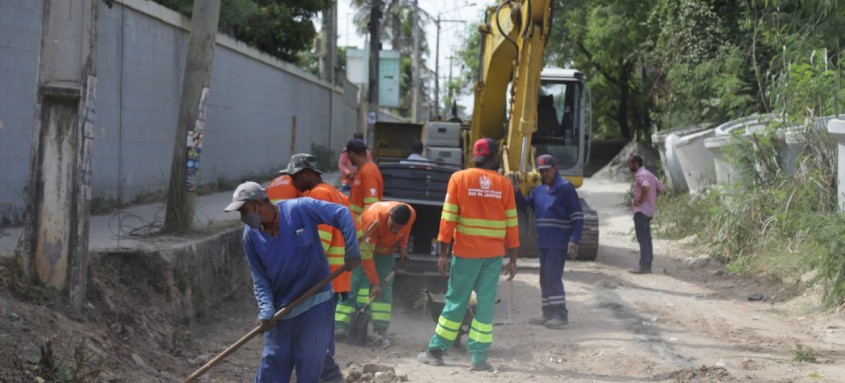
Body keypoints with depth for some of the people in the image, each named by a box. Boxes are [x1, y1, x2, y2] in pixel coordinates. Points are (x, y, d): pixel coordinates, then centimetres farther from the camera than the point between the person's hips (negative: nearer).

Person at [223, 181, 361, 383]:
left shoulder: (300, 209, -16)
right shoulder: (251, 235, -4)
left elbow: (342, 214, -14)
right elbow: (260, 279, -1)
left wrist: (351, 252, -19)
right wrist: (265, 311, -14)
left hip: (314, 302, -3)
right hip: (280, 307, 3)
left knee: (309, 366, 3)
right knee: (272, 363, 7)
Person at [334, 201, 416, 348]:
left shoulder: (411, 214, -26)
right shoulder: (374, 216, -40)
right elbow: (366, 254, -34)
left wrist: (403, 246, -12)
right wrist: (373, 280, -31)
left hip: (385, 252, 4)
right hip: (362, 247, -4)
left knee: (384, 289, -6)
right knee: (351, 286, -10)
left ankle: (381, 332, -7)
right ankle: (339, 327, -8)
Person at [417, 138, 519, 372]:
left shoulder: (459, 179, -2)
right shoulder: (504, 184, 2)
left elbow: (448, 218, -5)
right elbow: (511, 223, 3)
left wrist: (443, 253, -1)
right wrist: (512, 259, 9)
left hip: (466, 252, 0)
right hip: (494, 255, 1)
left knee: (455, 301, 9)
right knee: (485, 304, 5)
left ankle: (436, 351, 15)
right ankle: (478, 358, 4)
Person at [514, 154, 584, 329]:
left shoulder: (565, 188, -9)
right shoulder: (538, 190, 12)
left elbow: (578, 218, -12)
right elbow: (525, 206, 14)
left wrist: (574, 241, -19)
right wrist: (516, 190, -2)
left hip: (558, 243, -7)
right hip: (543, 243, 8)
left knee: (553, 278, -10)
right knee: (545, 278, 11)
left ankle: (561, 315, -4)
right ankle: (548, 313, 20)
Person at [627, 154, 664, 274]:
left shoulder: (641, 175, -13)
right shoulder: (648, 174, 19)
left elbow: (646, 187, -32)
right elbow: (660, 187, 26)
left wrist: (641, 200, -20)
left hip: (641, 210, -10)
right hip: (648, 211, 10)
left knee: (643, 239, -11)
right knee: (646, 239, 11)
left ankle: (644, 266, -13)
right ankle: (647, 266, 14)